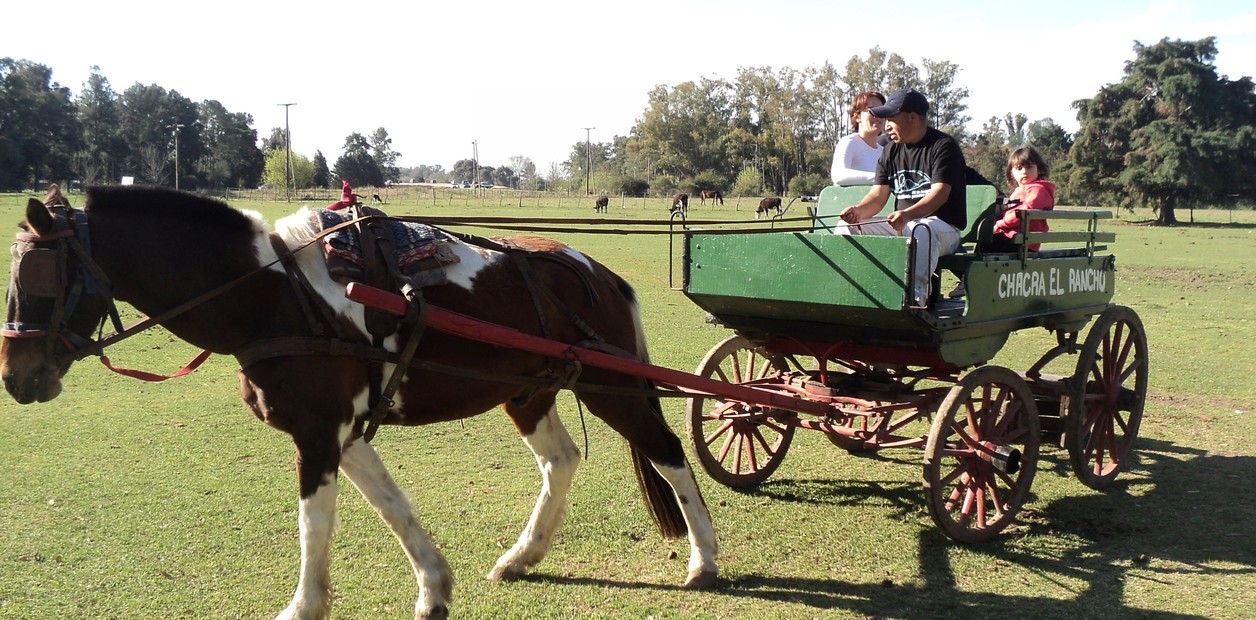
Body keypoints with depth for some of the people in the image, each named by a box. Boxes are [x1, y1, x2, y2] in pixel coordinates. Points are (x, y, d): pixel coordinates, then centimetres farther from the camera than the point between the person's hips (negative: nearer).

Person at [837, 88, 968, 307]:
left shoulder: (944, 146, -6)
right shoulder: (891, 152, 14)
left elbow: (940, 193, -20)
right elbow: (878, 195, 5)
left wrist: (907, 214, -38)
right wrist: (858, 210, -19)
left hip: (944, 227, -6)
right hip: (899, 227, 6)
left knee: (921, 230, -41)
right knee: (844, 230, -8)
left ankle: (916, 297, -47)